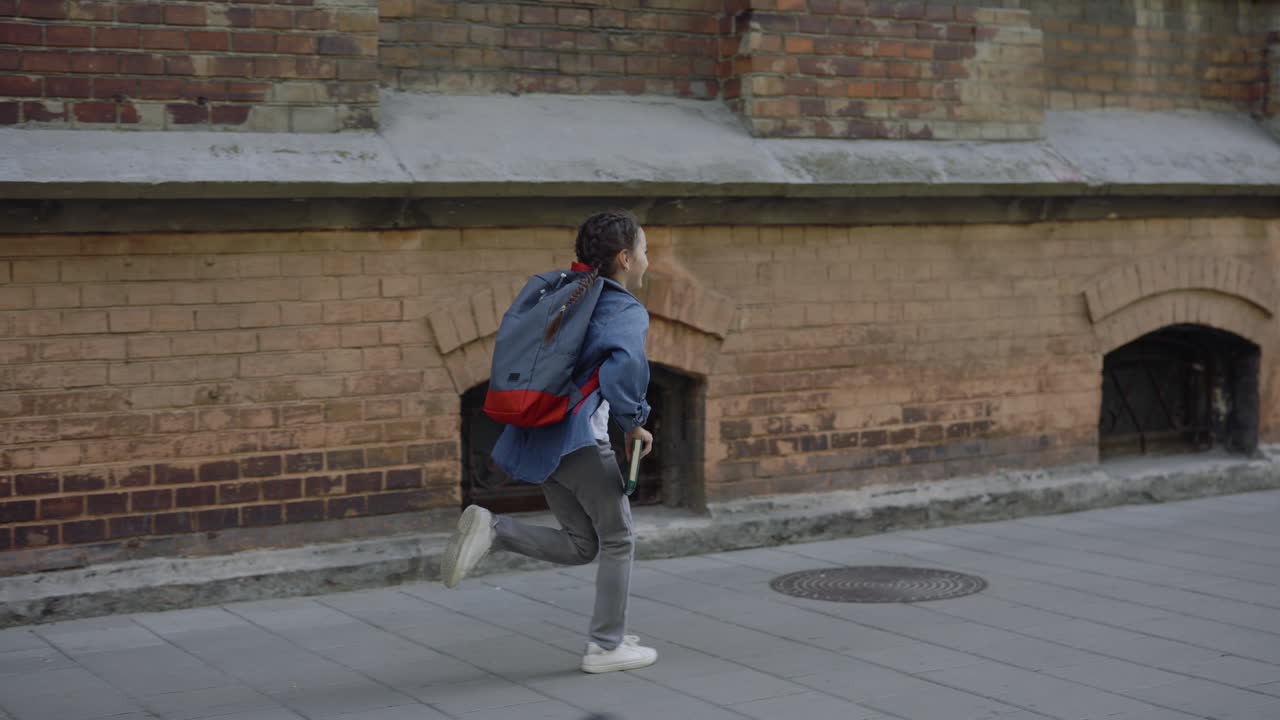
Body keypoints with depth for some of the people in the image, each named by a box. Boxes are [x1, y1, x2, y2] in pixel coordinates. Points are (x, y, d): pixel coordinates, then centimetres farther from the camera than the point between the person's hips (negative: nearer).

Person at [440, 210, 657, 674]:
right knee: (618, 540, 10)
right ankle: (607, 646, 16)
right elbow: (625, 366, -29)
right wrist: (635, 422, -15)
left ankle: (492, 529, -3)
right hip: (581, 440, -8)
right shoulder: (628, 311, -9)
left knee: (580, 545, 16)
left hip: (541, 438, 8)